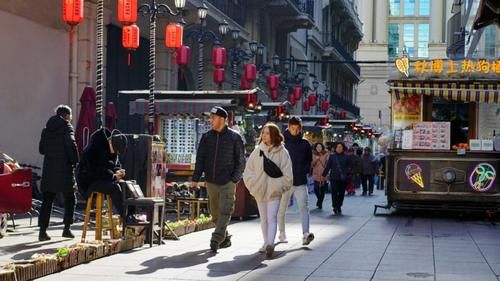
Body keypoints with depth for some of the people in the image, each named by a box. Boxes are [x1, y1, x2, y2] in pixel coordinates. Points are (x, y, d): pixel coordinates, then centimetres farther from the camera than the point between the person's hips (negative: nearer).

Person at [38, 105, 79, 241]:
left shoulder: (46, 129, 12)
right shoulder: (67, 127, -4)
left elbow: (41, 149, 12)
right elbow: (71, 144, -17)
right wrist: (75, 161, -8)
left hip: (49, 169, 5)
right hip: (64, 168, -5)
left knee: (47, 200, 4)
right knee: (69, 199, 9)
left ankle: (43, 230, -2)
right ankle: (67, 228, 7)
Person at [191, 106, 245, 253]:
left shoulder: (234, 137, -1)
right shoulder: (206, 137, 9)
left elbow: (240, 160, 1)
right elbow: (200, 158, 9)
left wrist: (235, 179, -7)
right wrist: (195, 178, 1)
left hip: (227, 182, -4)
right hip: (211, 181, 4)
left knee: (225, 211, -12)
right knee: (215, 213, 8)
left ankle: (216, 240, -14)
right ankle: (225, 239, 21)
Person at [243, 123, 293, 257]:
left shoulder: (281, 152, -4)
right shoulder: (257, 151, 2)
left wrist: (280, 186, -6)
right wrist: (253, 185, 0)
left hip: (274, 192, -3)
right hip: (259, 191, 3)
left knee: (272, 218, -7)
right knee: (264, 219, 6)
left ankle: (270, 243, -11)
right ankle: (266, 243, 8)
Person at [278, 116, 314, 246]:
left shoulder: (305, 144, 6)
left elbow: (309, 160, 17)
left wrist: (305, 171, 2)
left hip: (300, 182, 1)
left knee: (304, 207, -15)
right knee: (281, 210, 11)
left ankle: (305, 234, -23)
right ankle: (282, 234, 28)